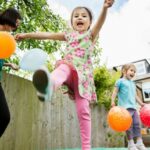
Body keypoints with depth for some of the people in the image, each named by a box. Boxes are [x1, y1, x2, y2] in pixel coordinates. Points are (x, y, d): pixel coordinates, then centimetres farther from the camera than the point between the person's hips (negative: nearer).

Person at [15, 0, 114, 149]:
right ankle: (48, 85, -73)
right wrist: (27, 35, 26)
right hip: (69, 67, 1)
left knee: (83, 109, -9)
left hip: (83, 73, -1)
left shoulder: (91, 34, 15)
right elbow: (47, 35, 26)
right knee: (63, 68, -37)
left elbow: (100, 22, -6)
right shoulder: (69, 35, 24)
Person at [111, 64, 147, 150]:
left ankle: (139, 143, 11)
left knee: (137, 124, 3)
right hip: (125, 107, -7)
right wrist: (113, 101, -15)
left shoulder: (133, 83, 24)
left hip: (133, 107, 7)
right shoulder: (120, 81, 2)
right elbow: (115, 92, -3)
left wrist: (141, 103, 25)